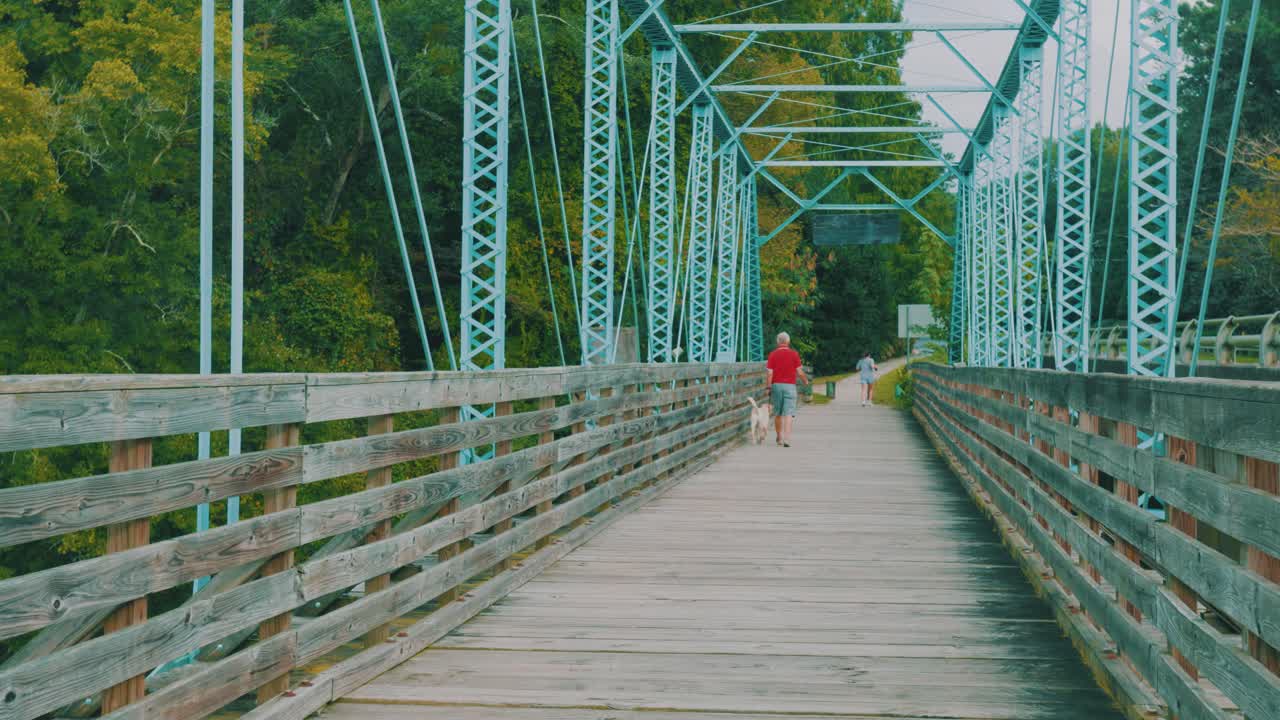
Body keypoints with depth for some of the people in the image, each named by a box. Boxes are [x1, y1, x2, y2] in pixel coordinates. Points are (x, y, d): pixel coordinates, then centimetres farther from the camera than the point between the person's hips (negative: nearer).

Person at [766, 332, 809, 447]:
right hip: (790, 385, -1)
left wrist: (769, 388, 1)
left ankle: (779, 438, 23)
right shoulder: (794, 354, -2)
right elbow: (800, 372, 0)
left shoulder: (773, 354, 0)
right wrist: (806, 381, 18)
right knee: (788, 414, -6)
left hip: (776, 385, 2)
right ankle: (786, 439, -18)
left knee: (777, 414, 14)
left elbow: (770, 373, -5)